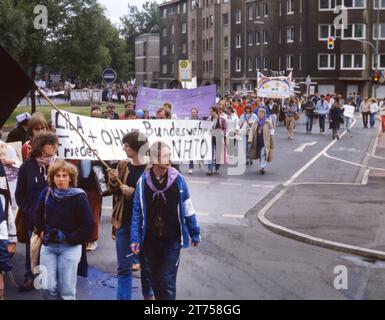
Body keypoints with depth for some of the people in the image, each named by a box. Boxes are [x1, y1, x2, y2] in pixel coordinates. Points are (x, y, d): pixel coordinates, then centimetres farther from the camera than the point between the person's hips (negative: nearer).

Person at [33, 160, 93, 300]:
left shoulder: (79, 196, -11)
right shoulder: (46, 193, 1)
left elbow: (88, 224, -10)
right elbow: (37, 215, 20)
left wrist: (69, 238, -10)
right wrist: (41, 232, 8)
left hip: (70, 247, -4)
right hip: (48, 246, 4)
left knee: (67, 290, -1)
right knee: (48, 288, 4)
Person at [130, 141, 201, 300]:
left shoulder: (178, 179, -8)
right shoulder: (143, 181, -6)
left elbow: (187, 209, 1)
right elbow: (137, 211, -1)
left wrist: (195, 234, 6)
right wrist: (135, 238, -5)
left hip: (172, 239, -2)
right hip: (151, 239, 2)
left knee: (167, 280, -7)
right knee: (155, 279, 15)